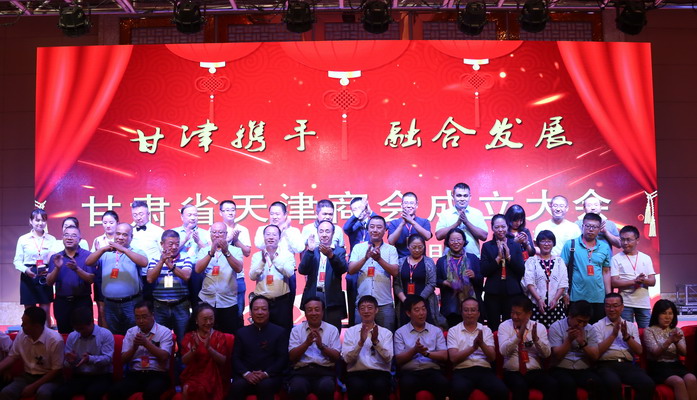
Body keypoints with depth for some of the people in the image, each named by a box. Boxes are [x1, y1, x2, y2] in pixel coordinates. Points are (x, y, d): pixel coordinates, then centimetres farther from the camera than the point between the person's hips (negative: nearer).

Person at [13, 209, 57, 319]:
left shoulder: (51, 239, 3)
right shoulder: (23, 239, 0)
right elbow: (17, 261, 1)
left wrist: (49, 269, -21)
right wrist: (25, 270, -19)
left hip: (45, 278, 1)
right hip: (28, 277, -1)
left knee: (45, 312, 6)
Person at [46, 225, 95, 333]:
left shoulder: (87, 255, -2)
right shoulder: (56, 257, 8)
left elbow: (91, 279, -9)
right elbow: (49, 282, 3)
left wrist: (77, 269, -24)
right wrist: (57, 268, -14)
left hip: (82, 302, -3)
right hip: (61, 302, 3)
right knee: (64, 335, 9)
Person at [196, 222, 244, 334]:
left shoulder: (235, 250, 3)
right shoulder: (204, 251, 8)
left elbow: (238, 269, -13)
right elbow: (198, 270, -8)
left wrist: (226, 252, -23)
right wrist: (211, 253, -19)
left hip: (229, 303, -1)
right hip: (206, 301, 1)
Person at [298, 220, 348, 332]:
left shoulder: (339, 251, 8)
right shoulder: (311, 251, 12)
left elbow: (343, 269, -10)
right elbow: (302, 270, -2)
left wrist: (330, 255, -27)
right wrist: (310, 250, -15)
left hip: (332, 299, -1)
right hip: (312, 297, 1)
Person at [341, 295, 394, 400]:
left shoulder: (386, 332, 13)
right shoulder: (350, 331, 11)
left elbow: (388, 358, -1)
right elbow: (347, 358, -2)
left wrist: (376, 341, -15)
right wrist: (361, 342, -16)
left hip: (380, 372, 0)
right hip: (356, 373, 0)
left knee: (380, 386, -34)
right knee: (357, 386, -34)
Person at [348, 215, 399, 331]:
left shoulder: (391, 249, 5)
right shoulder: (358, 247, 6)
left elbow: (395, 272, -6)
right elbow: (351, 270, -5)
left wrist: (379, 259, -21)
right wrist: (366, 258, -21)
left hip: (385, 304, 0)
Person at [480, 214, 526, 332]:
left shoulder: (515, 245, 8)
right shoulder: (487, 246, 4)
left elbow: (522, 271, 2)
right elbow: (484, 272, -4)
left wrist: (509, 256, -9)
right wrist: (498, 258, -12)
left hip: (512, 292, 1)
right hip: (493, 293, -1)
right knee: (493, 327, 1)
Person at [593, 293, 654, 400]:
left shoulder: (631, 326, 20)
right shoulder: (597, 326, 8)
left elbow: (639, 351, 10)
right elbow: (597, 352, -4)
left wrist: (626, 336, -6)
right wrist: (613, 335, -10)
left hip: (628, 365, 4)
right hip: (606, 365, -3)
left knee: (648, 384, -28)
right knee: (614, 384, -37)